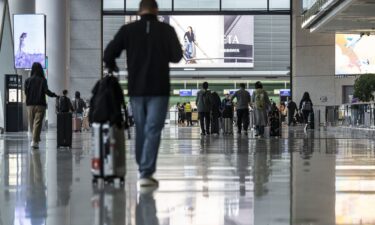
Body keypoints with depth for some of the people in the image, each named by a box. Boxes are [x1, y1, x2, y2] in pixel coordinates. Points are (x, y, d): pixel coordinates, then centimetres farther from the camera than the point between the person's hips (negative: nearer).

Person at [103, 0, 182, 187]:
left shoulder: (128, 30, 0)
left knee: (140, 131, 15)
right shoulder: (166, 30, -4)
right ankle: (146, 173, -12)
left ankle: (143, 170, 23)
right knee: (153, 131, -4)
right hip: (159, 89, -2)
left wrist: (111, 67, 19)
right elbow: (177, 56, -3)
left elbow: (108, 54, -3)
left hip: (136, 88, 3)